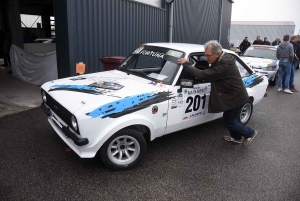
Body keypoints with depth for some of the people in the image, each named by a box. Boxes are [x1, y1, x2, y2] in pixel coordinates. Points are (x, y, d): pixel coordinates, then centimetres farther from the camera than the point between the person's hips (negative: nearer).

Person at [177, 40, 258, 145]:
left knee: (229, 122, 7)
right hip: (233, 95, 9)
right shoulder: (223, 59, -2)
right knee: (229, 119, 23)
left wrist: (186, 64, -26)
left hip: (236, 98, -9)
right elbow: (208, 71, 8)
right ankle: (236, 137, 44)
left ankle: (250, 133, 27)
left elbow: (203, 75, -32)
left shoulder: (224, 65, -32)